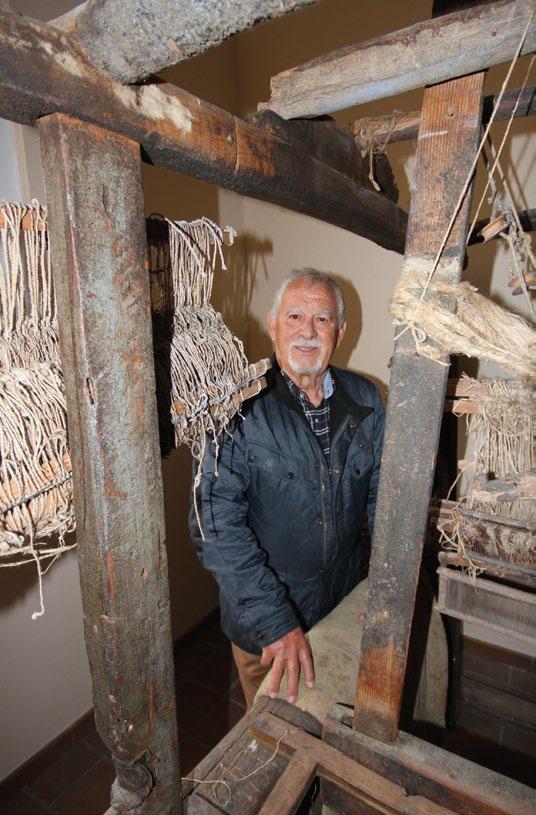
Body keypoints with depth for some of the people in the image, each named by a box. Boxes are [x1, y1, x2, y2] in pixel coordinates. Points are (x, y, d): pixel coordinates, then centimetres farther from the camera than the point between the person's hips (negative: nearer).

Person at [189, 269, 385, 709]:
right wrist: (276, 622, -27)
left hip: (348, 605, 4)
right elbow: (216, 523, -26)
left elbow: (382, 493, 3)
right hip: (263, 623, -3)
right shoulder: (241, 408, -23)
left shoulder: (365, 400, -6)